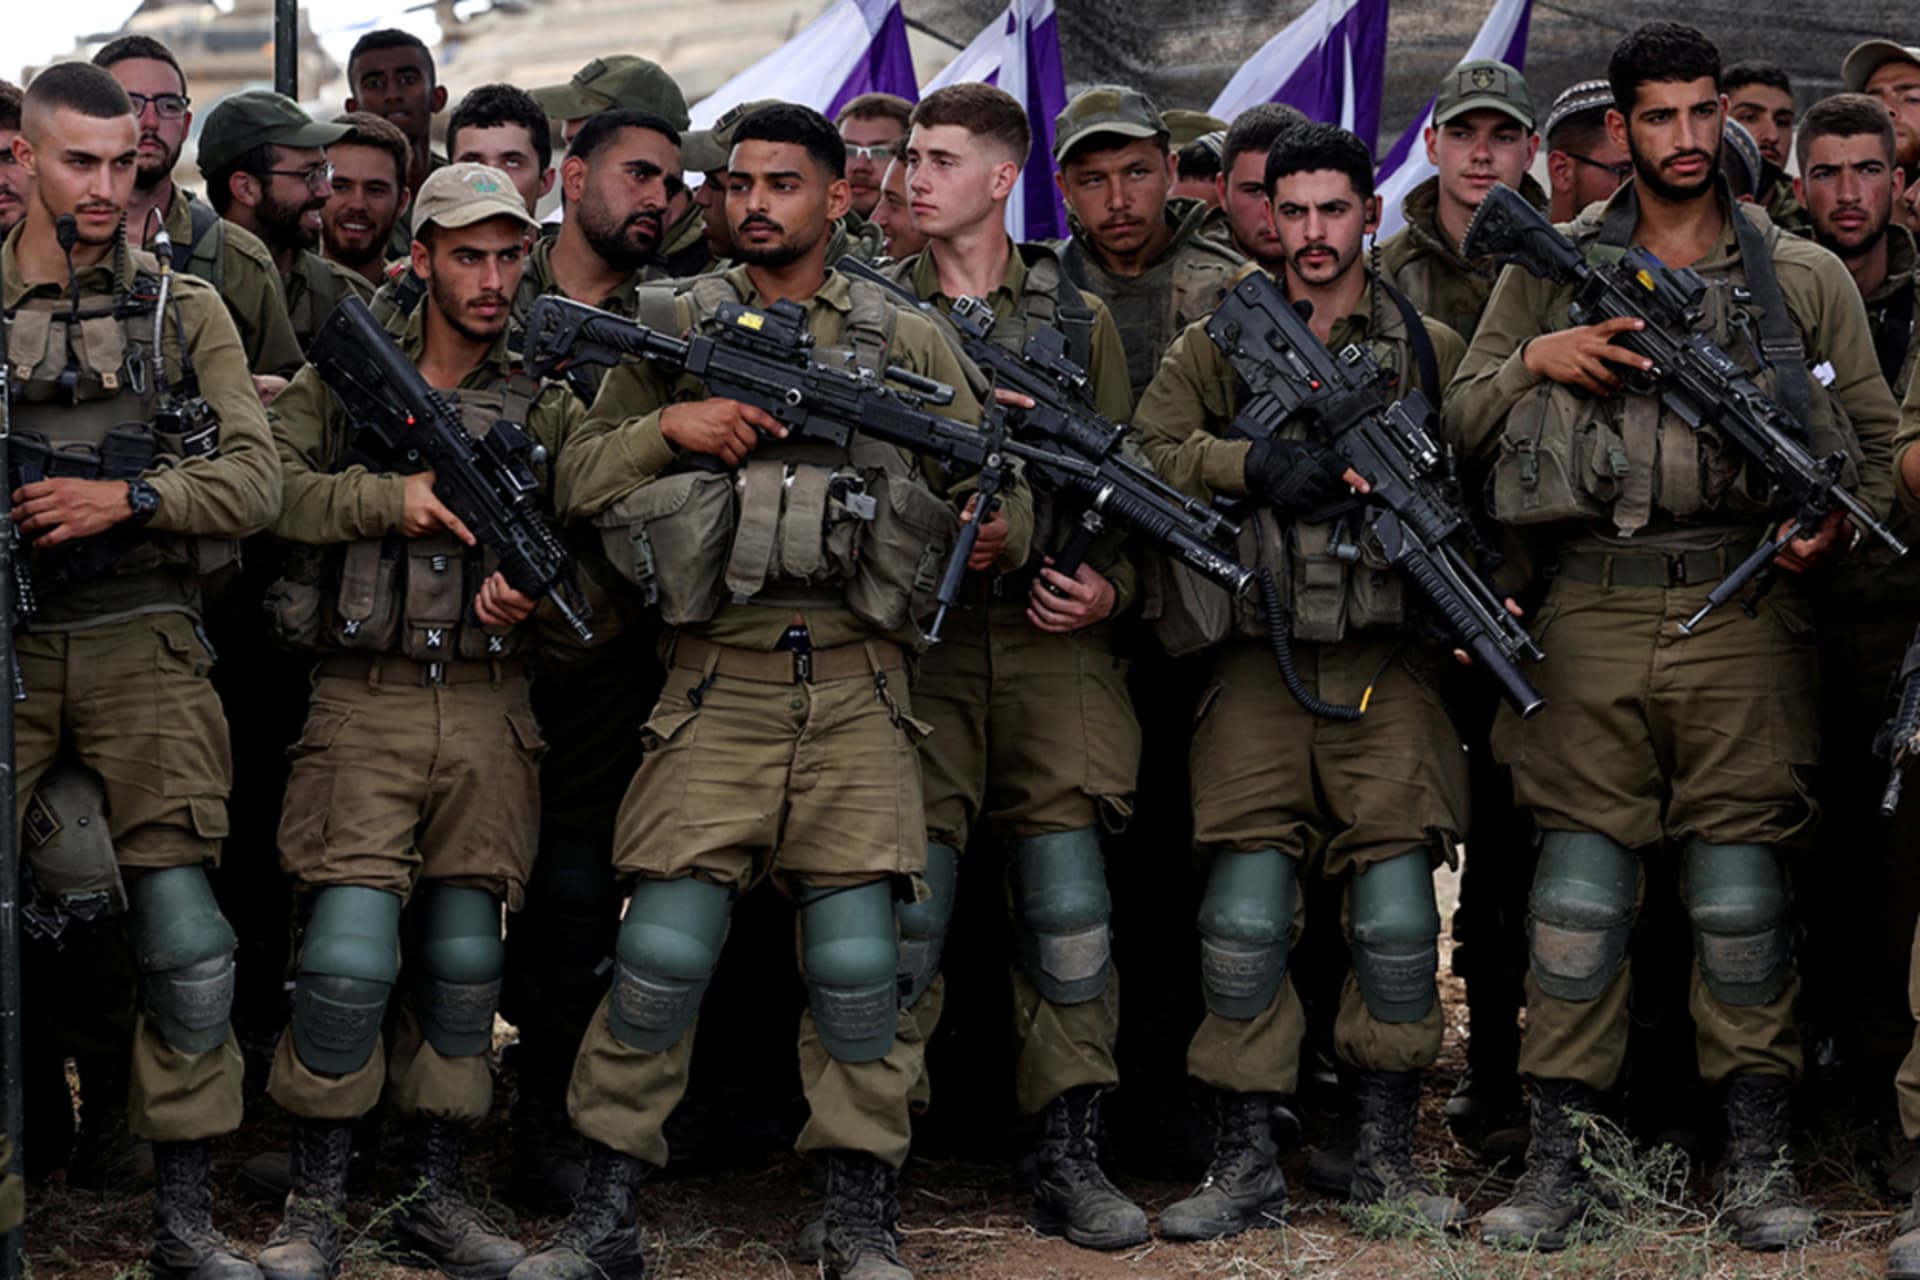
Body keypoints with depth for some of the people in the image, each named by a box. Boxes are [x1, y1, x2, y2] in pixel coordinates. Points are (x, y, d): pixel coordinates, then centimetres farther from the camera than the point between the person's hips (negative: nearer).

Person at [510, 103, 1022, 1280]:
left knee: (857, 956, -2)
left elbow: (996, 478, 11)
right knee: (663, 949, -5)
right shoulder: (675, 334, 11)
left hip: (857, 691, 0)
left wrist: (1000, 533, -12)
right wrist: (671, 424, -6)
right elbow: (579, 483, 11)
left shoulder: (905, 341, 11)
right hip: (718, 686, 0)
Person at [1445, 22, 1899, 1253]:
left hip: (1744, 610, 0)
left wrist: (1838, 522, -7)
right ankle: (1560, 1157, 7)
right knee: (1580, 884, 0)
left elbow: (1878, 438, 12)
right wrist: (1537, 360, -6)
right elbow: (1462, 422, 12)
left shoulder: (1804, 275, 10)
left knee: (1742, 890, 1)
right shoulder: (1549, 270, 11)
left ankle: (1760, 1155, 11)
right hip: (1593, 609, 1)